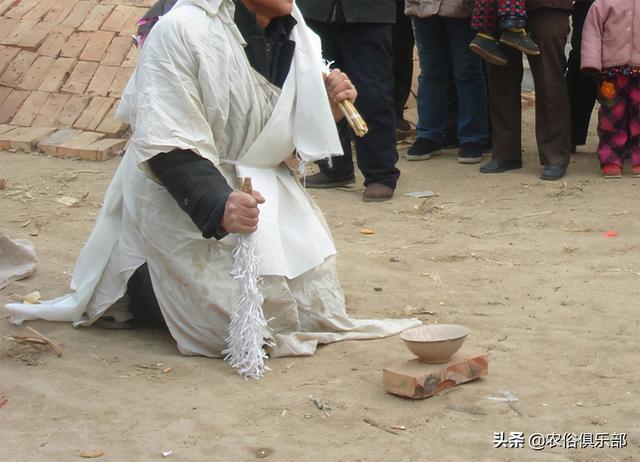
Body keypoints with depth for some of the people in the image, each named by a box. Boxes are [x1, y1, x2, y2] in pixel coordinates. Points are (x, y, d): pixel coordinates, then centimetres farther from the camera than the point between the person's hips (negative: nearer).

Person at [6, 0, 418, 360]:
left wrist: (327, 106, -11)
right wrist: (216, 204, -38)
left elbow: (296, 135, 10)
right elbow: (166, 144, -24)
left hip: (258, 183, 7)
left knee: (317, 303, 5)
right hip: (180, 196, -7)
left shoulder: (294, 39, 0)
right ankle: (146, 284, 12)